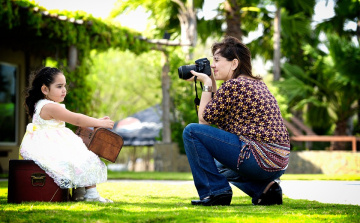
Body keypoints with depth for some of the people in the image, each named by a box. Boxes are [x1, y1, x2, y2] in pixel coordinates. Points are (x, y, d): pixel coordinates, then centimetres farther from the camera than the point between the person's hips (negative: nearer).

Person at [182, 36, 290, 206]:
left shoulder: (233, 85, -12)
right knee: (219, 165, 37)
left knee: (191, 131, -5)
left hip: (260, 159, -10)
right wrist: (212, 83, 19)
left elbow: (205, 119, -3)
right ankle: (264, 189, 13)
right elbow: (218, 113, 24)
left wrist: (207, 83, 5)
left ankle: (215, 192, -3)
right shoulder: (256, 83, 16)